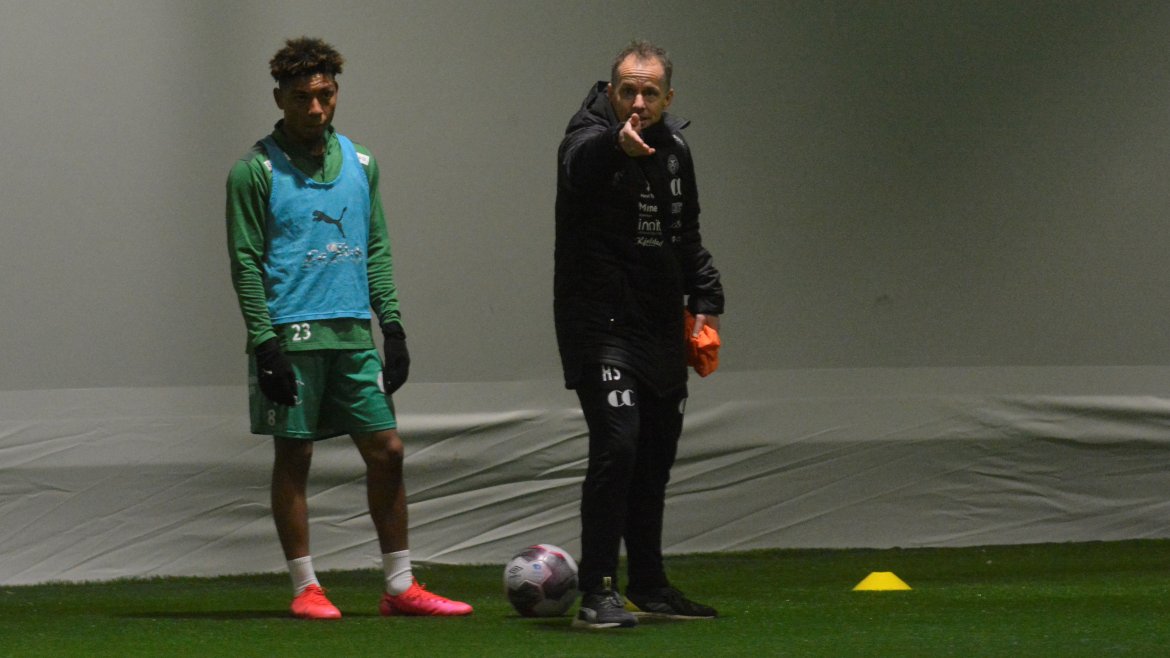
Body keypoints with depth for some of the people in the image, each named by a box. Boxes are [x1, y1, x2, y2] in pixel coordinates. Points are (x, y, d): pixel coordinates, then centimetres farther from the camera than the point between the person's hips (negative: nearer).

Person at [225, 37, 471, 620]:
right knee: (294, 456, 0)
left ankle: (400, 587, 10)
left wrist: (393, 325, 10)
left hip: (353, 332, 5)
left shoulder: (359, 163, 13)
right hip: (291, 334, -5)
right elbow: (247, 264, -6)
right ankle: (305, 588, 7)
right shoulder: (256, 171, -3)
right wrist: (264, 342, -13)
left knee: (387, 451, 3)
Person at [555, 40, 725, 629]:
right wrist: (617, 146, -61)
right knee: (616, 444, -20)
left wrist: (705, 302, 14)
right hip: (601, 324, -7)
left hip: (661, 330, 7)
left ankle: (648, 585, 25)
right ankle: (598, 593, -18)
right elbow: (578, 167, -40)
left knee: (655, 457, 12)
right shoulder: (590, 138, -13)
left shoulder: (673, 149, 9)